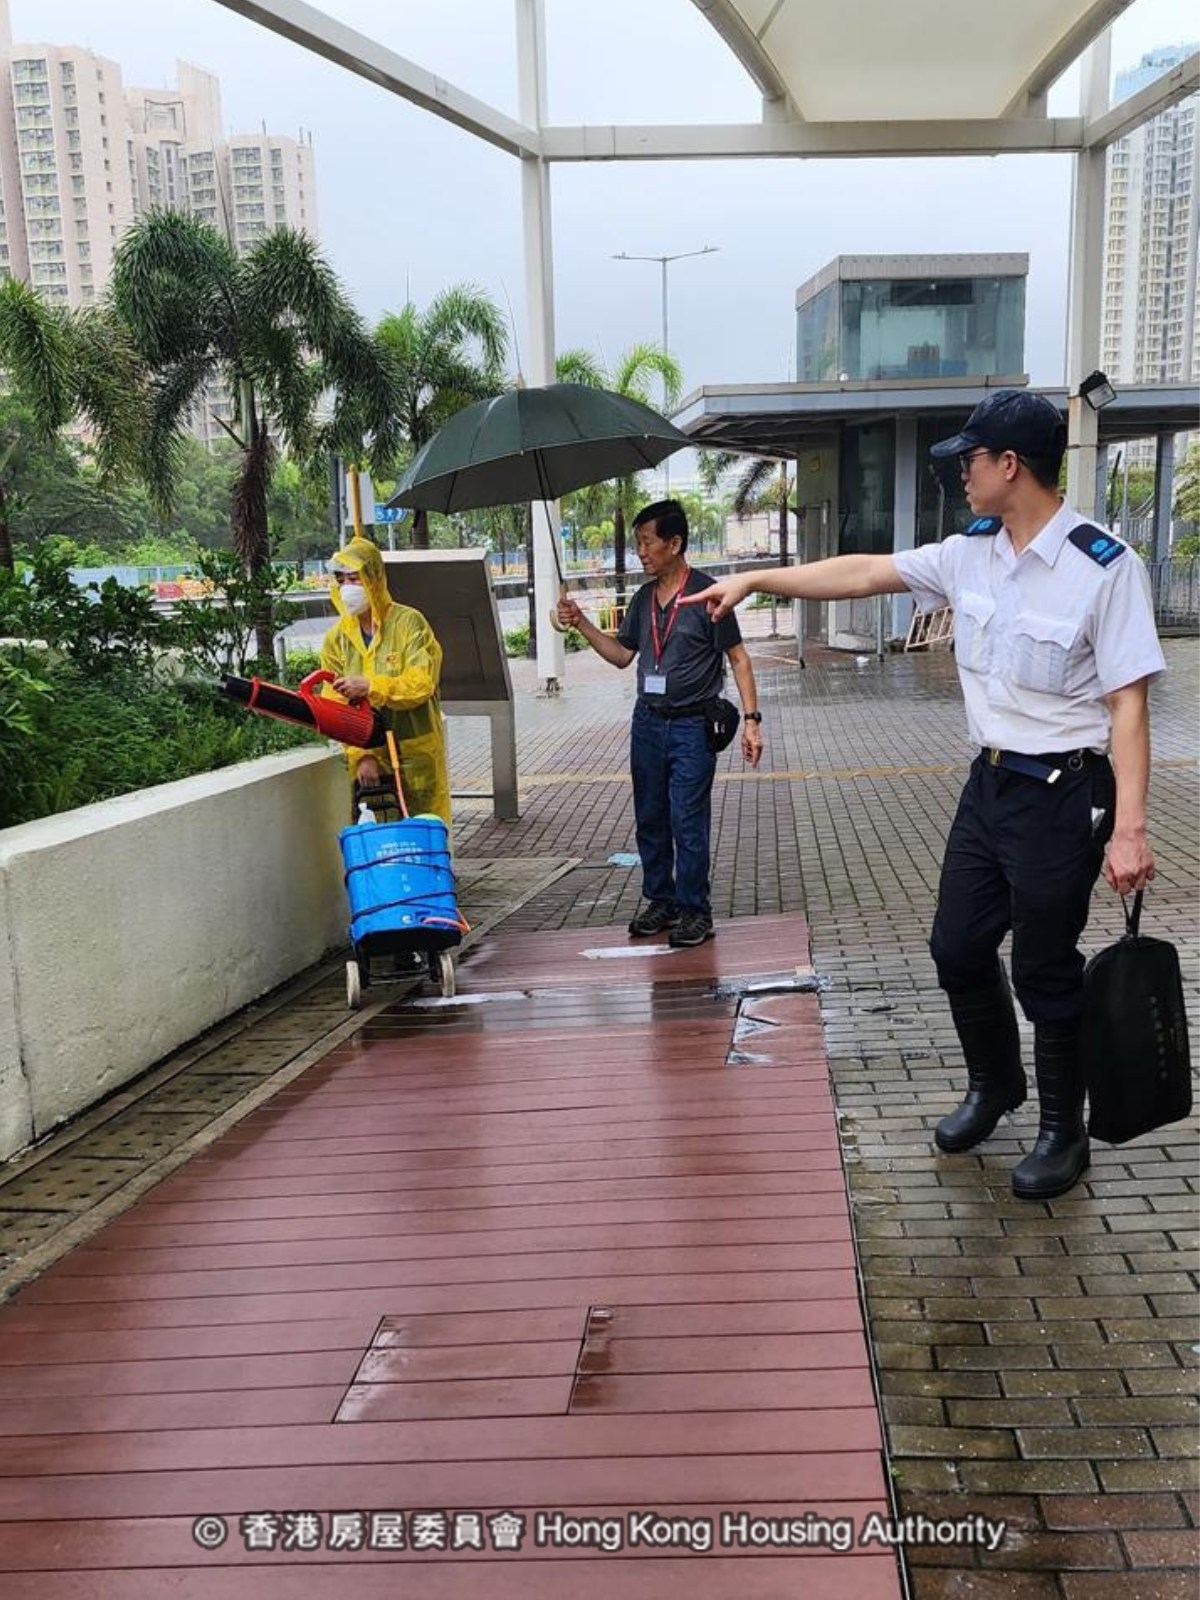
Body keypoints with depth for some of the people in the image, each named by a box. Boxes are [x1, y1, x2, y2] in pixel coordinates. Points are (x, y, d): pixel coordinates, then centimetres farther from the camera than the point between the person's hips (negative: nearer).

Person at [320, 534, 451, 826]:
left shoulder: (409, 622, -3)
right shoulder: (336, 638, 6)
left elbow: (423, 682, -13)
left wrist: (370, 687, -25)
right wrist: (360, 755, -12)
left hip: (416, 755, -2)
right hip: (367, 758, 3)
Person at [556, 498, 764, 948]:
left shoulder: (705, 594, -9)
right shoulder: (643, 599, 10)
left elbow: (738, 658, -6)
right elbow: (621, 655, 16)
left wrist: (751, 718, -13)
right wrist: (581, 624, 4)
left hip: (692, 726, -6)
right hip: (647, 722, 6)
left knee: (688, 823, -4)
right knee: (650, 820, 12)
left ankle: (693, 910, 8)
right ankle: (660, 900, 25)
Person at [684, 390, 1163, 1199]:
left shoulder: (1105, 568, -17)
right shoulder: (972, 553, 3)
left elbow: (1128, 703, -18)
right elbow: (864, 572, 10)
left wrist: (1130, 827, -23)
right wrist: (756, 580, 11)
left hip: (1064, 794, -7)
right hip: (990, 779, 7)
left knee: (1045, 970, 5)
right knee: (957, 948, 16)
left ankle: (1064, 1133, 27)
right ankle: (994, 1085, 42)